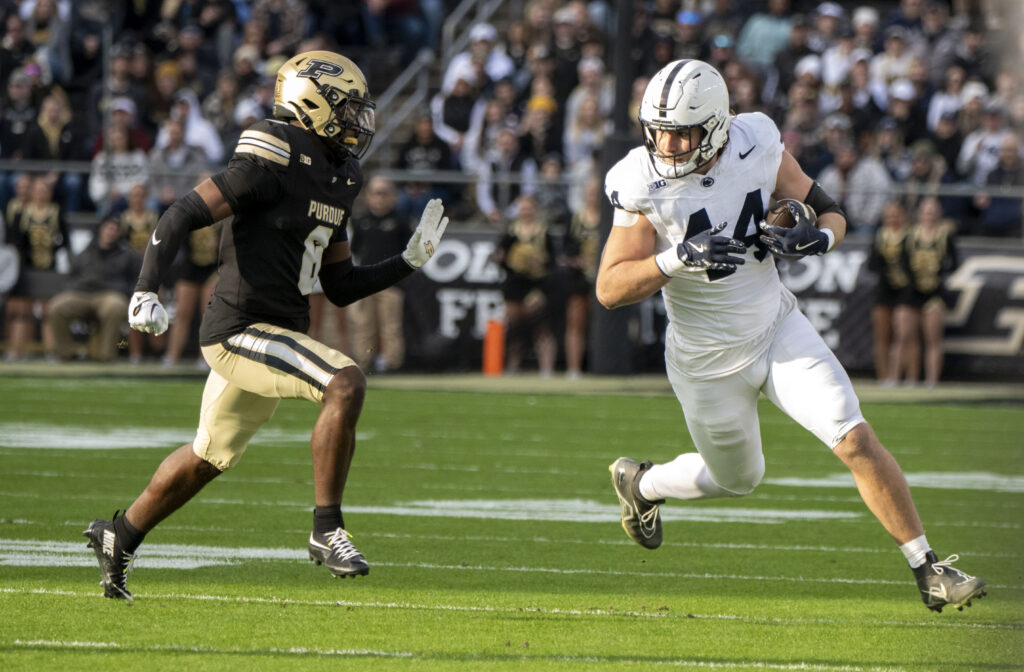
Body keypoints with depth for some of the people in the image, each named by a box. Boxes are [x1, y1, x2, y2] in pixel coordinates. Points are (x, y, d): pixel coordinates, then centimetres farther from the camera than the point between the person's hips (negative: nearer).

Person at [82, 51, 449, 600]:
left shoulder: (333, 183, 13)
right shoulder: (272, 165, -16)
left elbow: (340, 287, 17)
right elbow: (181, 216, -17)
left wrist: (409, 261, 10)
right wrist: (146, 291, -27)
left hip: (279, 334, 10)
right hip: (242, 328, -10)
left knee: (208, 457, 20)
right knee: (346, 385, -25)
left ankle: (120, 536, 38)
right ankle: (327, 530, -19)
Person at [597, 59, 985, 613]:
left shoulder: (758, 149, -13)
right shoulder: (644, 187, -21)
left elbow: (830, 213, 0)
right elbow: (610, 289, -20)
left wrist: (815, 238, -24)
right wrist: (678, 258, -36)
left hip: (778, 328, 2)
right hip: (709, 363, -2)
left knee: (856, 441, -11)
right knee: (737, 479, 17)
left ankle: (927, 569, -2)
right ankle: (638, 482, 47)